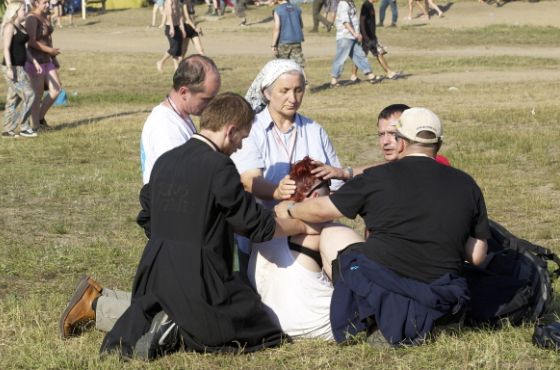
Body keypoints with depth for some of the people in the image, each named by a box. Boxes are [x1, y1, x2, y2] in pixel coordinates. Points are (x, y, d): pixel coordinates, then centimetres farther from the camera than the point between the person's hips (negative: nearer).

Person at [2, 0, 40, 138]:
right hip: (12, 68, -9)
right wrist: (10, 69, -25)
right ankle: (24, 127, -5)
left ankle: (7, 130, 12)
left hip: (19, 67, 9)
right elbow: (6, 48, -19)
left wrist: (35, 62, 11)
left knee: (13, 99, 9)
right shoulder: (9, 26, -14)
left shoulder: (21, 27, 14)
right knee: (28, 95, -11)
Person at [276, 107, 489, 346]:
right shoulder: (467, 185, 7)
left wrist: (289, 210, 30)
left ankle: (376, 320, 2)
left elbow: (321, 210, 9)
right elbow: (477, 256, 7)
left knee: (334, 236, 20)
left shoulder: (379, 177, -1)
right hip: (439, 300, 3)